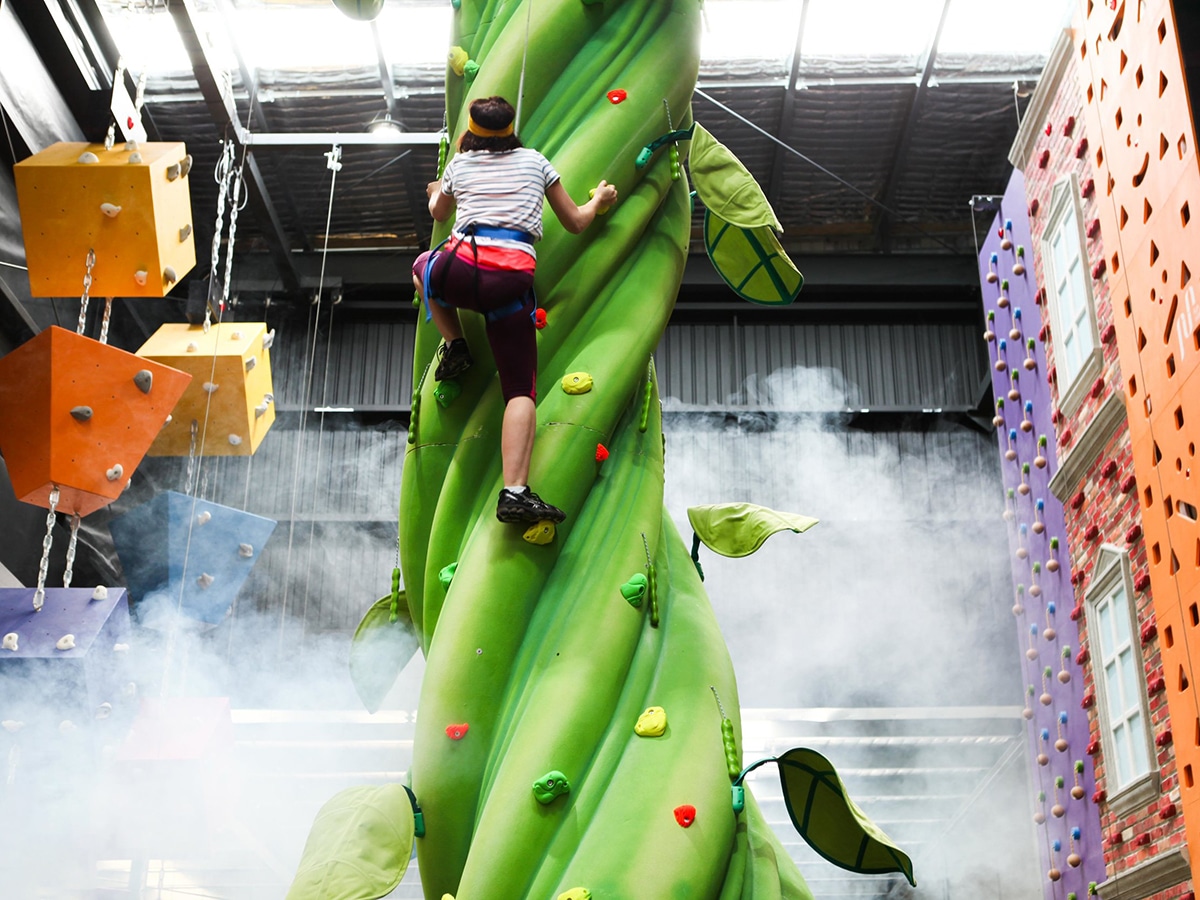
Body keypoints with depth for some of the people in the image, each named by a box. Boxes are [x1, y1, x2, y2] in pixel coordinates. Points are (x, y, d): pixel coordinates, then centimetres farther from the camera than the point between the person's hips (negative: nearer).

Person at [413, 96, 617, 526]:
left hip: (460, 269, 1)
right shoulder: (535, 160, 20)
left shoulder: (460, 163, 21)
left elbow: (438, 213, 42)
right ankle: (515, 492, -16)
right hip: (513, 278, 0)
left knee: (423, 267, 39)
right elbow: (574, 222, 25)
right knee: (521, 391, 0)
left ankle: (454, 344, 22)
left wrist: (435, 192, 65)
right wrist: (599, 202, 46)